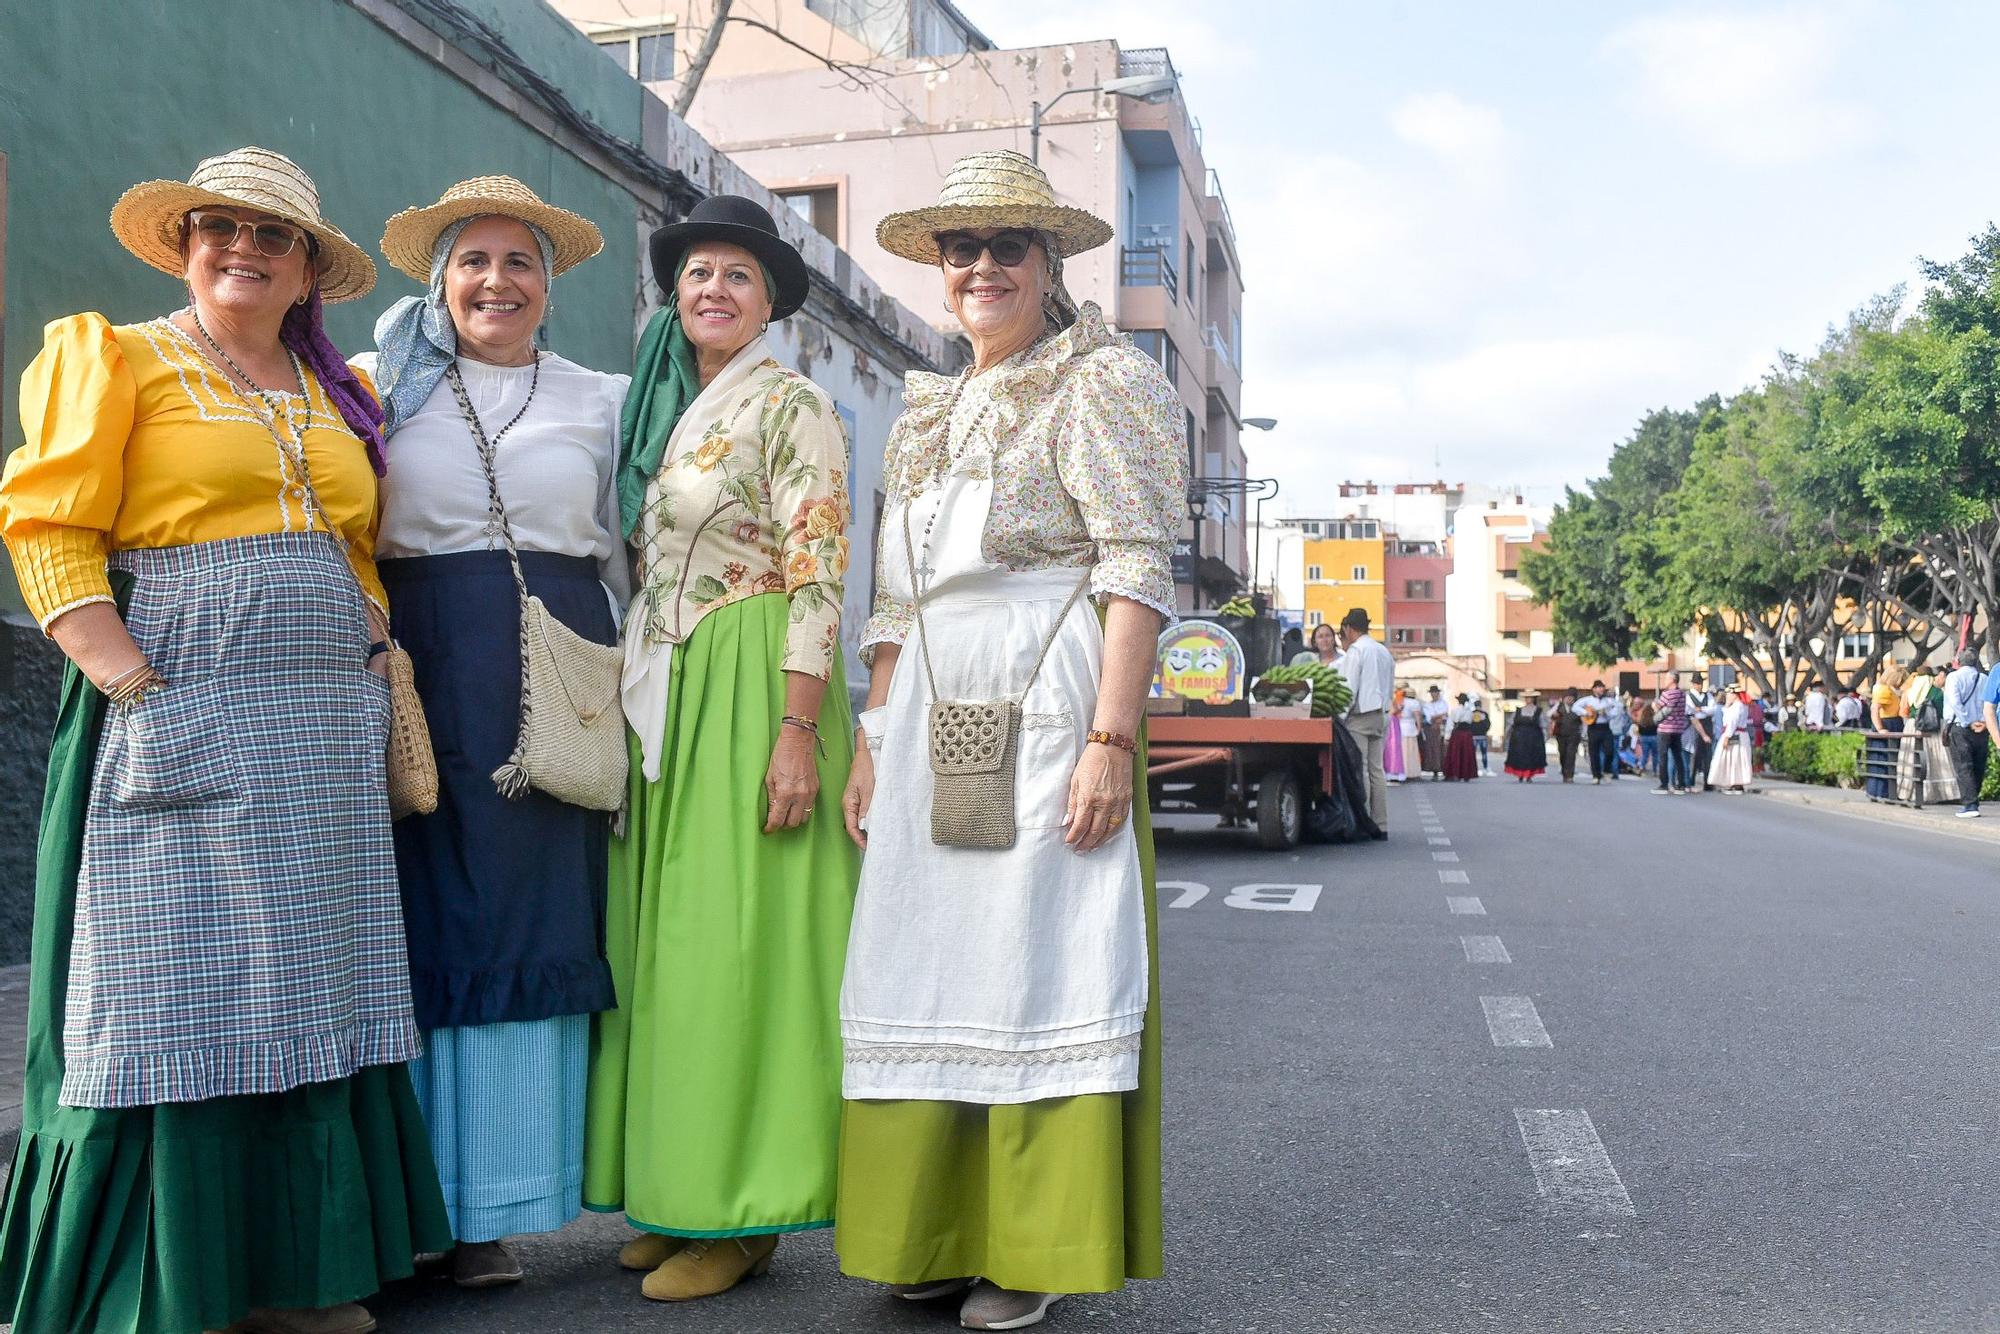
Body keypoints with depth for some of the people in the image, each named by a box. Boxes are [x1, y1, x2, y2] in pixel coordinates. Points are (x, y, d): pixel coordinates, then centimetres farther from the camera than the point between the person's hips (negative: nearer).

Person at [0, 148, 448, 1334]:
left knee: (310, 993, 8)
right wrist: (129, 681, -15)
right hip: (184, 717, -5)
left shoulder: (340, 395, 20)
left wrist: (378, 675, 6)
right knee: (180, 992, -3)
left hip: (333, 729, 6)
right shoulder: (117, 358, 4)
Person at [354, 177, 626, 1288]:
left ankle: (493, 1208, 9)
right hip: (415, 667, -1)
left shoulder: (601, 401, 15)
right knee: (423, 914, -3)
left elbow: (625, 561, 17)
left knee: (535, 916, 0)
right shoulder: (381, 384, 10)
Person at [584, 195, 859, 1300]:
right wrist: (638, 705, 13)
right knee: (666, 932, 9)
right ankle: (675, 1192, 20)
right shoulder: (665, 406, 17)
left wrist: (797, 730, -20)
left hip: (749, 690, -8)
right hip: (660, 698, 8)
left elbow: (816, 579, -13)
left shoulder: (789, 404, -5)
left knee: (735, 938, -6)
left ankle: (740, 1216, 5)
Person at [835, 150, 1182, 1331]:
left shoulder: (1100, 378, 0)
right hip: (931, 709, 7)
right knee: (932, 961, 8)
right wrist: (874, 739, 14)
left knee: (1038, 953, -4)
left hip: (1048, 695, -7)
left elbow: (1138, 568, -10)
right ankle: (943, 1233, 20)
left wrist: (1112, 737, -19)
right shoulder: (927, 414, 22)